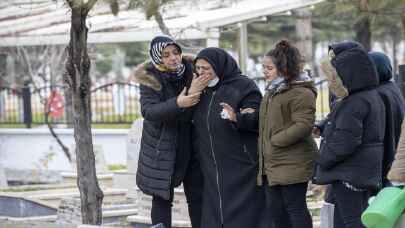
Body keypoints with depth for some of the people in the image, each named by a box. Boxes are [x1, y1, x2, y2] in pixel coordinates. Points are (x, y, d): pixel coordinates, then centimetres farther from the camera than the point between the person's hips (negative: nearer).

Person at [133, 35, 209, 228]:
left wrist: (193, 94, -21)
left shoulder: (191, 69, -4)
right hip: (162, 146, -2)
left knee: (197, 196, 7)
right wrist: (177, 103, -36)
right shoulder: (149, 78, -11)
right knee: (162, 198, 2)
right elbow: (148, 111, -23)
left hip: (190, 143, 3)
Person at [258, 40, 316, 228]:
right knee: (277, 209, 12)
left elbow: (303, 125, -23)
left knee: (295, 207, -5)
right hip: (273, 163, 9)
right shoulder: (273, 91, 17)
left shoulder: (301, 92, -15)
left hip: (292, 164, -9)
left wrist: (275, 140, -18)